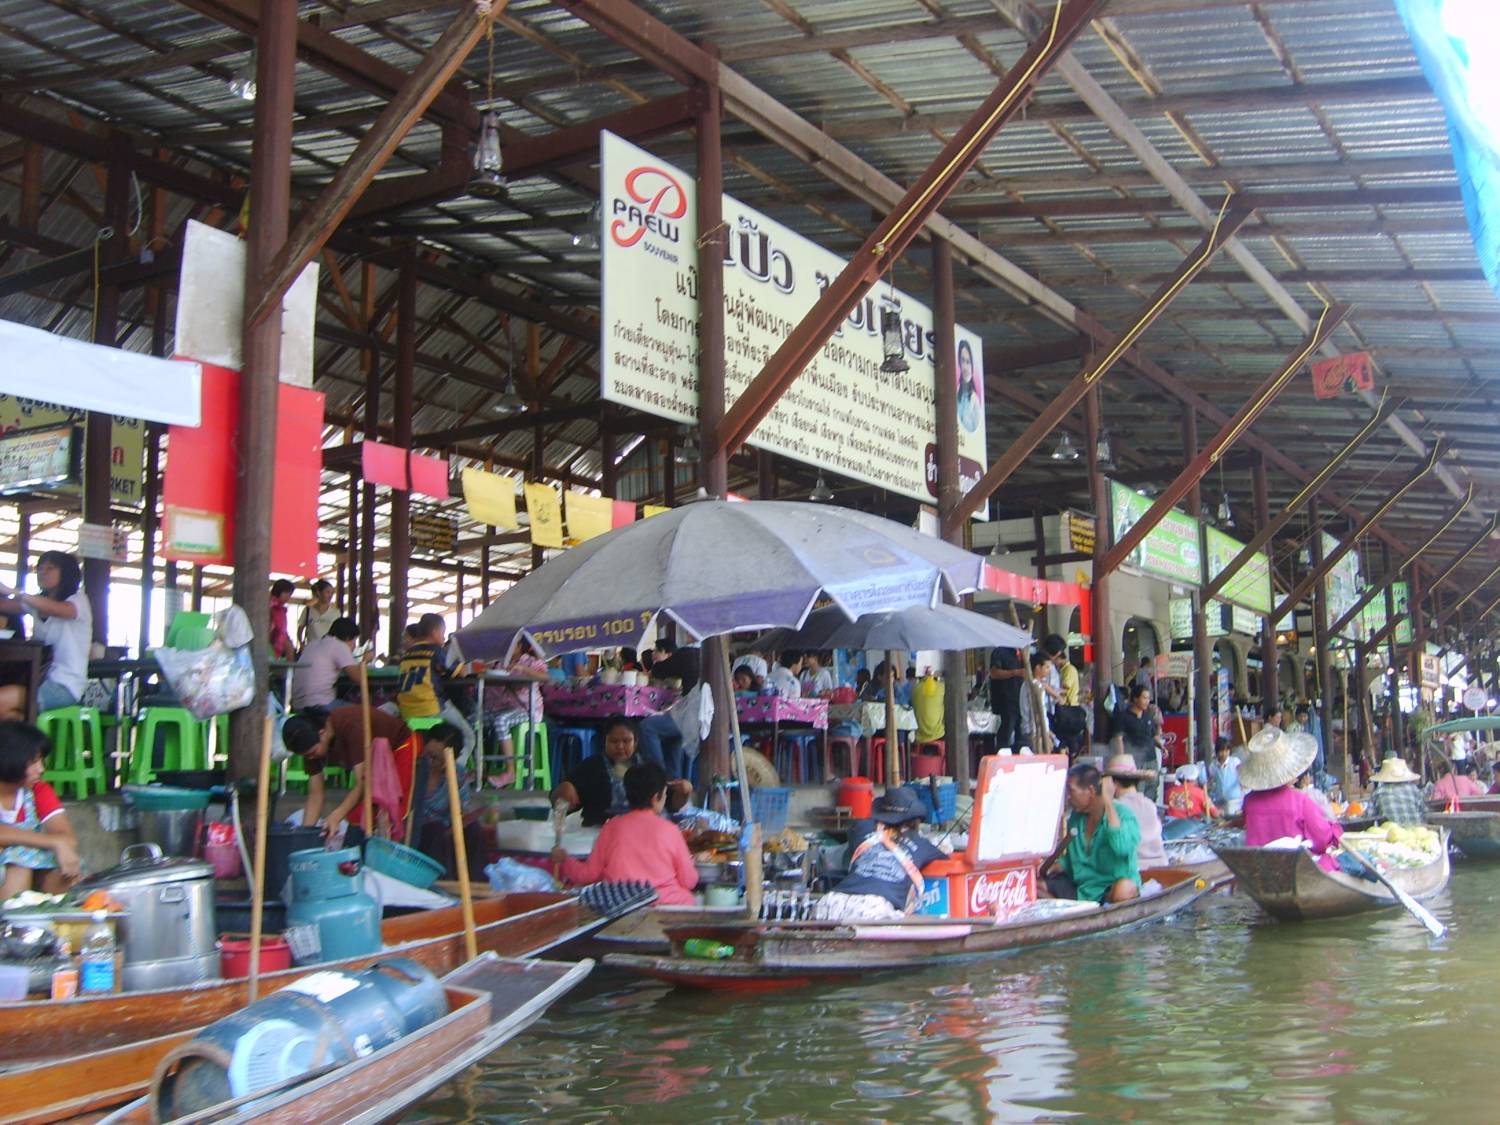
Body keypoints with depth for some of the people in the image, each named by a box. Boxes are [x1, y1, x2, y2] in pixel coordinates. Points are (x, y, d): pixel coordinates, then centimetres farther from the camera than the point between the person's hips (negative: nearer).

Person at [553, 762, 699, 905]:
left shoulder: (612, 827, 2)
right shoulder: (669, 829, -3)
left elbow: (588, 874, 7)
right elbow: (689, 881, 0)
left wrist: (564, 860, 25)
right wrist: (689, 862, 22)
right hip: (668, 905, -2)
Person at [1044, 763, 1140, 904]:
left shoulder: (1124, 815, -13)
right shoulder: (1075, 817, 6)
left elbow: (1122, 848, -36)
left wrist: (1108, 802, -30)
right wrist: (1056, 866, -4)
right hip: (1080, 889, 6)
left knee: (1124, 888, -39)